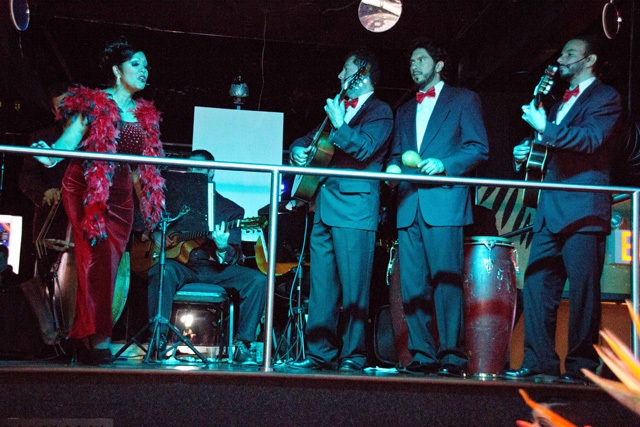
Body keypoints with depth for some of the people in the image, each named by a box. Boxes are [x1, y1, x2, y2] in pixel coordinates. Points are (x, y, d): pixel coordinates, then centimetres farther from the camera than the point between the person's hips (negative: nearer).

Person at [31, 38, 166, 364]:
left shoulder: (146, 115, 15)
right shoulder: (93, 104, -1)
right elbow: (70, 139, -12)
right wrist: (51, 154, -33)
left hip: (120, 195, 5)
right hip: (85, 189, -5)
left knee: (109, 264, 0)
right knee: (96, 258, -14)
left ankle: (83, 338, 8)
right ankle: (98, 339, -10)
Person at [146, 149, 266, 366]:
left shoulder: (231, 209, 10)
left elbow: (234, 256, 1)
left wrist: (223, 249, -23)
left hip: (215, 268, 1)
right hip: (181, 265, 0)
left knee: (258, 279, -23)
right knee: (164, 269, -36)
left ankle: (243, 344, -16)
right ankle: (158, 339, -31)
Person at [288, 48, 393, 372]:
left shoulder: (379, 111, 1)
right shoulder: (338, 108, 23)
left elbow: (364, 149, -14)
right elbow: (310, 138, 32)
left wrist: (339, 124, -15)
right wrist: (299, 149, 12)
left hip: (354, 206, -8)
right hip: (325, 205, 8)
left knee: (353, 287, -6)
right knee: (321, 285, 7)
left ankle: (352, 355, 0)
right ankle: (320, 353, 12)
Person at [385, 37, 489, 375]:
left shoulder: (463, 100, 9)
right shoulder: (404, 111, 26)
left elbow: (479, 147, 0)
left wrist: (443, 164, -14)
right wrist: (393, 167, 2)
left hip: (444, 201, -5)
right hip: (409, 205, 5)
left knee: (446, 281, -9)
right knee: (412, 284, 1)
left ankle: (452, 356, -4)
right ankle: (422, 355, 7)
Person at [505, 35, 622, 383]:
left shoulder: (605, 97, 3)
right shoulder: (559, 102, 26)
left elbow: (591, 138, -15)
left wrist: (545, 128, -15)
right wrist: (526, 154, 12)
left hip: (582, 209, -8)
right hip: (550, 210, 8)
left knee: (583, 289, -6)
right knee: (536, 286, 3)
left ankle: (581, 367, 0)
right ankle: (539, 362, 9)